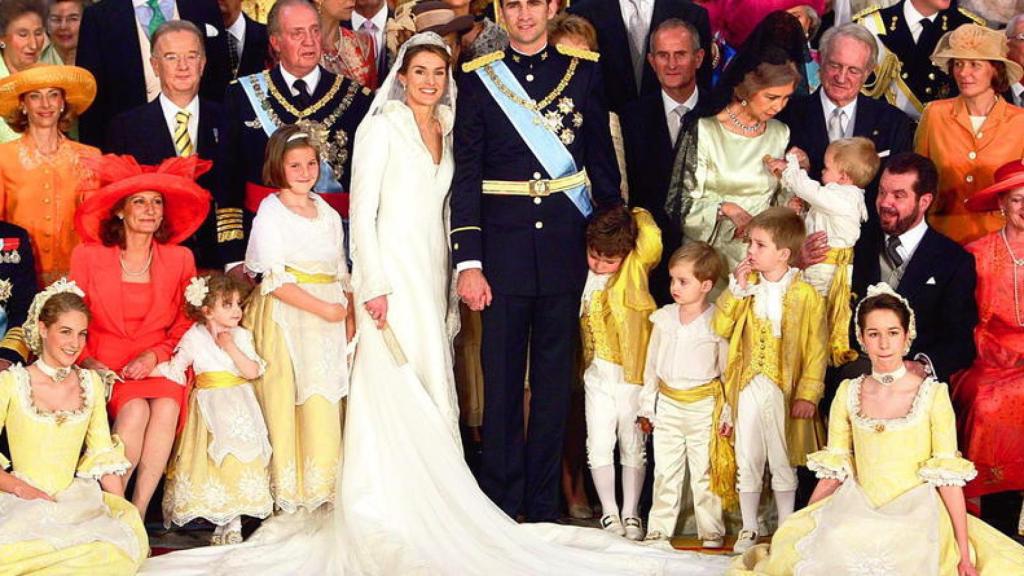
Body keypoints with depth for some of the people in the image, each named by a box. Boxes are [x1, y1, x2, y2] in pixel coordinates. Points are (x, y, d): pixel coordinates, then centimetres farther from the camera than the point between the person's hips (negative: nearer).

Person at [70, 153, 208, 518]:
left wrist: (154, 356, -7)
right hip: (106, 362, -2)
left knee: (166, 407, -30)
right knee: (135, 410, -31)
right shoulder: (87, 256, 2)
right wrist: (86, 361, -11)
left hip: (159, 363, 2)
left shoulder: (180, 259, 7)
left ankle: (138, 514, -25)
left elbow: (185, 324, 10)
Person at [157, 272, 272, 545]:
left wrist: (231, 348, -11)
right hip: (208, 407, -1)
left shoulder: (241, 336, 5)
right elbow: (174, 368, 1)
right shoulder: (194, 338, 0)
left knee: (237, 460, -7)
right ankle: (224, 523, 3)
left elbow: (253, 371, -5)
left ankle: (232, 525, -3)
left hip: (238, 409, 1)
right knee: (211, 459, -6)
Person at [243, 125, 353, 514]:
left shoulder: (329, 215, 16)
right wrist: (324, 309, -15)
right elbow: (275, 280, -12)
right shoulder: (270, 212, -3)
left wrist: (350, 317, 3)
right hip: (285, 318, -5)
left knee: (324, 403, 4)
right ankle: (287, 492, 2)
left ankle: (320, 487, 12)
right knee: (285, 399, -5)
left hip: (328, 321, 5)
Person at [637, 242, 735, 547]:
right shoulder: (664, 318, 4)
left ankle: (711, 532, 15)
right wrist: (646, 407, 11)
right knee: (665, 472, 9)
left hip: (703, 407, -4)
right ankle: (659, 530, 17)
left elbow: (728, 371, -3)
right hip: (667, 405, 4)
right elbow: (652, 365, 11)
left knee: (705, 472, 5)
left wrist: (727, 414, -4)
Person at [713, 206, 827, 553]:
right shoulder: (748, 285, 2)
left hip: (785, 391, -3)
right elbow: (721, 328, -3)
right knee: (747, 462, 11)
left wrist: (807, 394, -13)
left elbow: (816, 350, -9)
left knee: (783, 463, 10)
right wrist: (735, 290, -11)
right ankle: (749, 529, 23)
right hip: (748, 388, 3)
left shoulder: (805, 295, -10)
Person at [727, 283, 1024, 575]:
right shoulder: (848, 393, 7)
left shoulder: (932, 395, -2)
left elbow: (948, 478, -4)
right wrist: (798, 530, 8)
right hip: (858, 516, 3)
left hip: (916, 517, -3)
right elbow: (833, 473, 11)